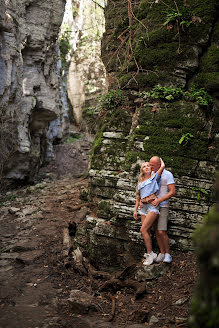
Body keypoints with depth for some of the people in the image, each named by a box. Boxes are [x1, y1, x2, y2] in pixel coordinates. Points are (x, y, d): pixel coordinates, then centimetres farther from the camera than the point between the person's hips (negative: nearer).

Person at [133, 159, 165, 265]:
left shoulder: (154, 177, 6)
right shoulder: (140, 182, 20)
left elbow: (162, 166, -4)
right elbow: (138, 197, 24)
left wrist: (160, 159, 17)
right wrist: (135, 209, 18)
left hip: (152, 205, -6)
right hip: (143, 207, 6)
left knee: (143, 230, -15)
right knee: (146, 232, 3)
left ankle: (150, 254, -7)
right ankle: (150, 254, 12)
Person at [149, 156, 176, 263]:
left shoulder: (167, 174, -8)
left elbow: (172, 192, -13)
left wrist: (159, 200, -19)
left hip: (163, 206, -6)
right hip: (152, 206, 6)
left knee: (161, 232, -13)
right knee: (156, 232, 5)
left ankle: (168, 254, 0)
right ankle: (162, 253, 14)